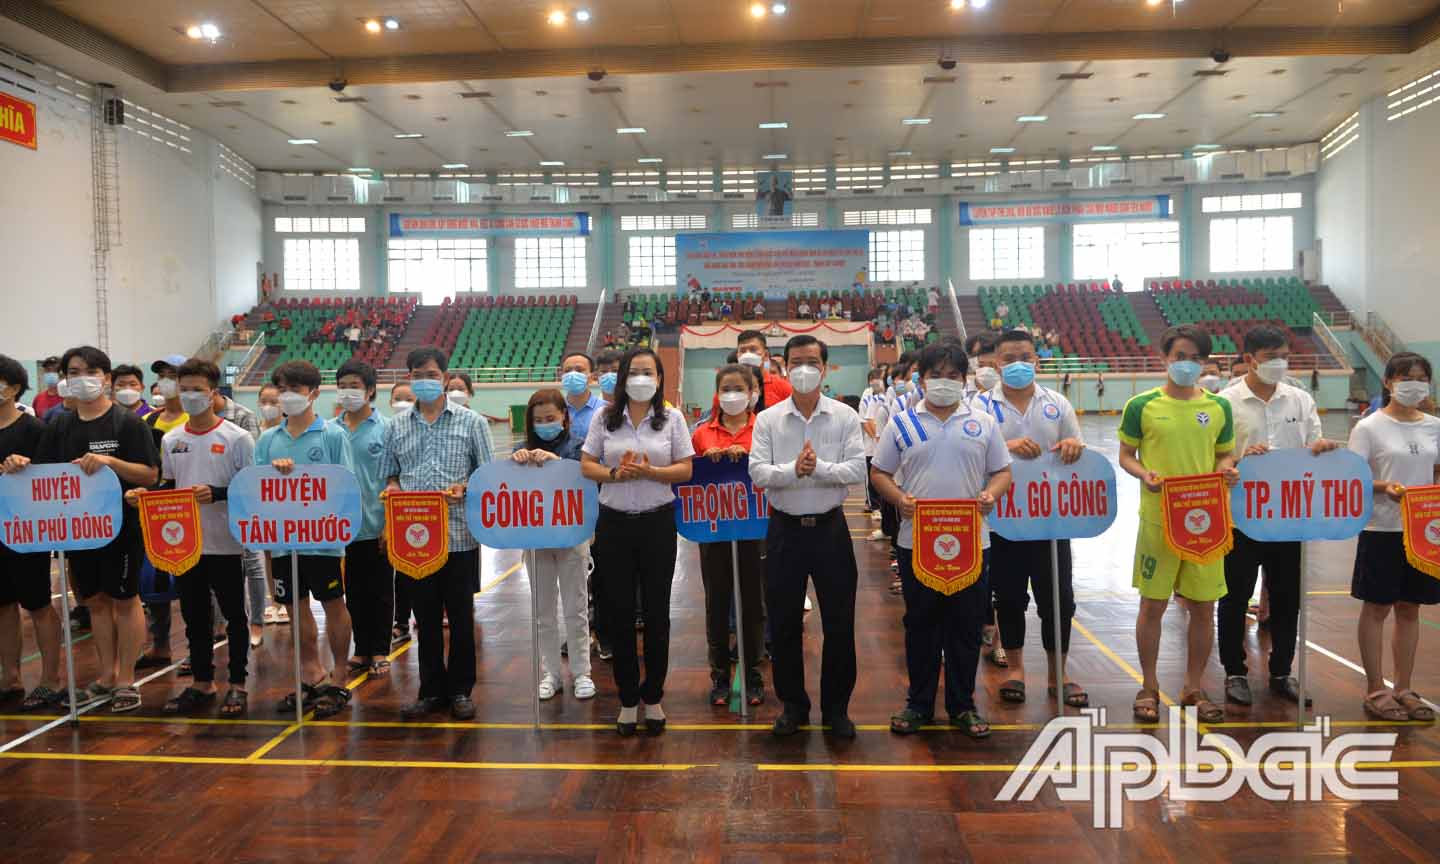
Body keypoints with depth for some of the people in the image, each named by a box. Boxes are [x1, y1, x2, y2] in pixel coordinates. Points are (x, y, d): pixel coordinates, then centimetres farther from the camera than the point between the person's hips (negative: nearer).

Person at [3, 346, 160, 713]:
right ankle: (107, 674, 29)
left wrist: (109, 461, -27)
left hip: (120, 525, -5)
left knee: (124, 599, 5)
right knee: (95, 600, 15)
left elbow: (150, 475, -14)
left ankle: (126, 679, 15)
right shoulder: (60, 427, 7)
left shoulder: (128, 422, -9)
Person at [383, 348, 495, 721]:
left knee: (461, 616, 5)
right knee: (426, 617, 10)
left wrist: (465, 488, -17)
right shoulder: (396, 427, 11)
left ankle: (460, 690, 18)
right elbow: (390, 475, 15)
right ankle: (432, 690, 22)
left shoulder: (471, 422, 3)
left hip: (459, 534, -2)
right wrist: (393, 488, -8)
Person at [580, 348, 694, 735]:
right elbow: (586, 466, 2)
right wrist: (615, 474, -17)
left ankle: (653, 696, 22)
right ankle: (628, 699, 19)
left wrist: (649, 471, -18)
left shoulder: (672, 418, 2)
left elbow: (685, 470, -2)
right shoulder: (605, 418, 4)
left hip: (657, 522, -1)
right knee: (618, 611, 5)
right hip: (614, 523, 1)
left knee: (657, 612, 7)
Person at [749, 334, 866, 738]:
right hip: (785, 529, 1)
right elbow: (757, 473, -9)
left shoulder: (845, 417, 0)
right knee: (784, 622, 9)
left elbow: (857, 470, -10)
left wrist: (818, 468, -24)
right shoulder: (768, 419, 1)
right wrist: (793, 470, -26)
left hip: (829, 527, 0)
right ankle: (793, 705, 26)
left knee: (839, 622, 6)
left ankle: (837, 707, 23)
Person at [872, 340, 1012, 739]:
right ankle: (919, 703, 21)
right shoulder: (901, 424, 5)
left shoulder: (983, 423, 7)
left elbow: (1002, 471, 9)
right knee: (920, 624, 8)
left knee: (967, 624, 7)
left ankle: (962, 705, 21)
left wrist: (991, 494, -12)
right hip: (917, 541, -1)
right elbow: (879, 473, 5)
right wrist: (899, 498, -14)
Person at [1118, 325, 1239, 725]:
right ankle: (1149, 688, 19)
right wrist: (1144, 474, -16)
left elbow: (1226, 454, 14)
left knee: (1203, 607, 8)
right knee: (1153, 605, 4)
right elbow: (1126, 456, 4)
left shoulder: (1219, 406, 6)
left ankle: (1194, 688, 25)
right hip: (1157, 518, -2)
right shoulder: (1142, 405, -2)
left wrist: (1227, 469, -8)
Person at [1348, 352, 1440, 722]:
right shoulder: (1368, 427, -7)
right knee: (1377, 608, 4)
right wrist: (1383, 487, -26)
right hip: (1382, 530, -4)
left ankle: (1403, 689, 23)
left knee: (1409, 608, 12)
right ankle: (1375, 690, 15)